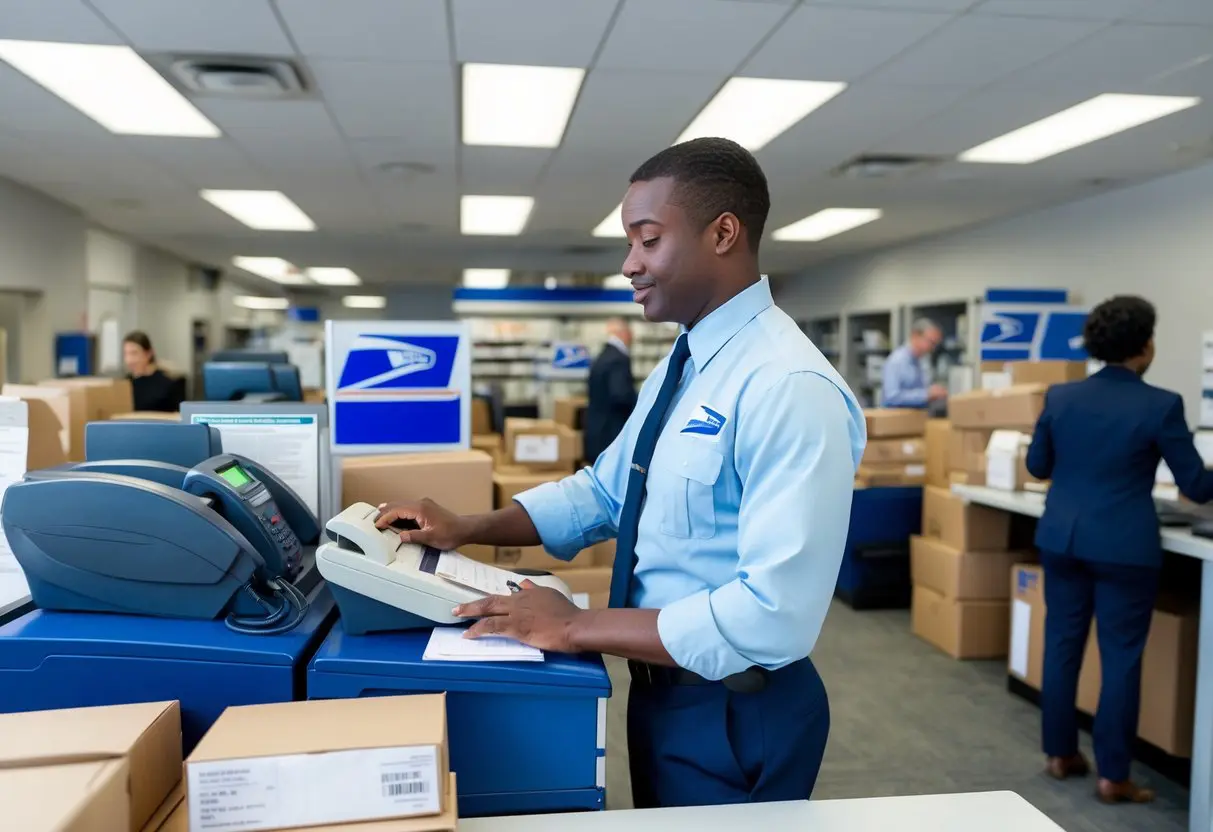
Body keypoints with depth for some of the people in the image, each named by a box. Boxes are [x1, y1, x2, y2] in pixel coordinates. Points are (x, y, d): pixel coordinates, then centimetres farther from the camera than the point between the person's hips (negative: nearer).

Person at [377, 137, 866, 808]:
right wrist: (468, 529, 0)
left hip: (737, 721, -8)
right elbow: (603, 491, 11)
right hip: (661, 691, 8)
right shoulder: (680, 366, 5)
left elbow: (775, 612, -30)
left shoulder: (788, 386, -25)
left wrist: (578, 627, -25)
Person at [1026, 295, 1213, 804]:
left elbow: (1037, 466, 12)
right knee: (1121, 657, 5)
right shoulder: (1160, 405, -12)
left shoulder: (1060, 397, 1)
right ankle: (1113, 777, 13)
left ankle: (1060, 754, 26)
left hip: (1062, 539, 5)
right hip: (1123, 548, -4)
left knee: (1061, 645, 14)